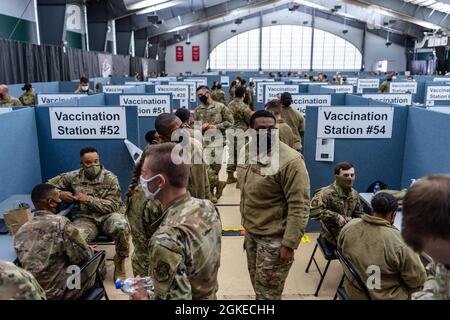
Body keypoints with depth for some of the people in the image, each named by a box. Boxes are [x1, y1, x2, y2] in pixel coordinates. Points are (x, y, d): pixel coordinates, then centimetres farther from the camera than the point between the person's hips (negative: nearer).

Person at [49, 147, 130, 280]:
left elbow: (112, 206, -10)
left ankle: (120, 260, -5)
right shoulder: (73, 176, 5)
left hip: (109, 215, -1)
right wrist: (59, 194, -7)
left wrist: (87, 199, -17)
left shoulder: (110, 178, -5)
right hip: (86, 218, 1)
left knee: (122, 227, -35)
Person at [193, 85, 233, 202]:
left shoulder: (220, 107, -1)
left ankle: (211, 191, 21)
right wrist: (201, 127, -10)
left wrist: (216, 126, -13)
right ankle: (218, 183, 15)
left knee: (216, 166, 4)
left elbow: (230, 121, -1)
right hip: (203, 142, 2)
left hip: (217, 141, -2)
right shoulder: (197, 110, 7)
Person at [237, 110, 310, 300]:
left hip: (274, 238, -7)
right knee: (258, 287, 24)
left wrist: (289, 244, -23)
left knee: (268, 293, 7)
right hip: (251, 233, 7)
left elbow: (299, 206, -23)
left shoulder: (290, 161, -24)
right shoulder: (246, 152, 2)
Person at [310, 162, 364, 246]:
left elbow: (359, 214, 22)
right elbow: (313, 210, -25)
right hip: (333, 236, -7)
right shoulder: (326, 193, -13)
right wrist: (336, 217, -21)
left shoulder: (354, 194, 11)